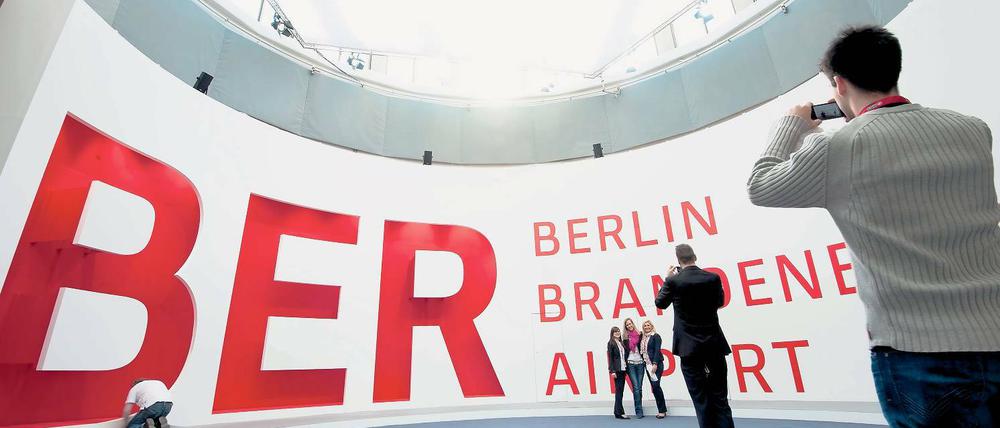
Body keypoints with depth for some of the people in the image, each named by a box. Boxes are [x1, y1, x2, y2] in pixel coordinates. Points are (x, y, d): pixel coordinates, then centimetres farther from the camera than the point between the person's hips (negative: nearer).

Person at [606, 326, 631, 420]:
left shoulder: (621, 343, 16)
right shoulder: (611, 343, -4)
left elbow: (625, 355, 18)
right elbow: (610, 358, -8)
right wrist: (612, 371, -13)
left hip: (623, 369, 7)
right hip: (617, 369, -7)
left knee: (620, 390, 9)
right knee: (619, 390, -6)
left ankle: (618, 412, 16)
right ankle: (619, 413, -2)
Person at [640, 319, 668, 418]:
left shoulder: (656, 336, -4)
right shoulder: (643, 338, 14)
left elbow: (657, 350, -12)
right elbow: (643, 351, 13)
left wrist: (655, 364, -19)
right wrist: (644, 362, 3)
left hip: (656, 364, -6)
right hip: (647, 365, 6)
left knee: (656, 385, -12)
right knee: (653, 387, 5)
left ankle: (662, 410, -2)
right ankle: (660, 410, 12)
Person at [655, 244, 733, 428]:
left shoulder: (674, 281, -11)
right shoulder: (713, 278, -3)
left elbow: (660, 303, 4)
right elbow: (719, 302, 15)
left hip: (690, 346, -3)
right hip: (714, 344, 3)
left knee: (700, 397, 5)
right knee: (720, 396, 13)